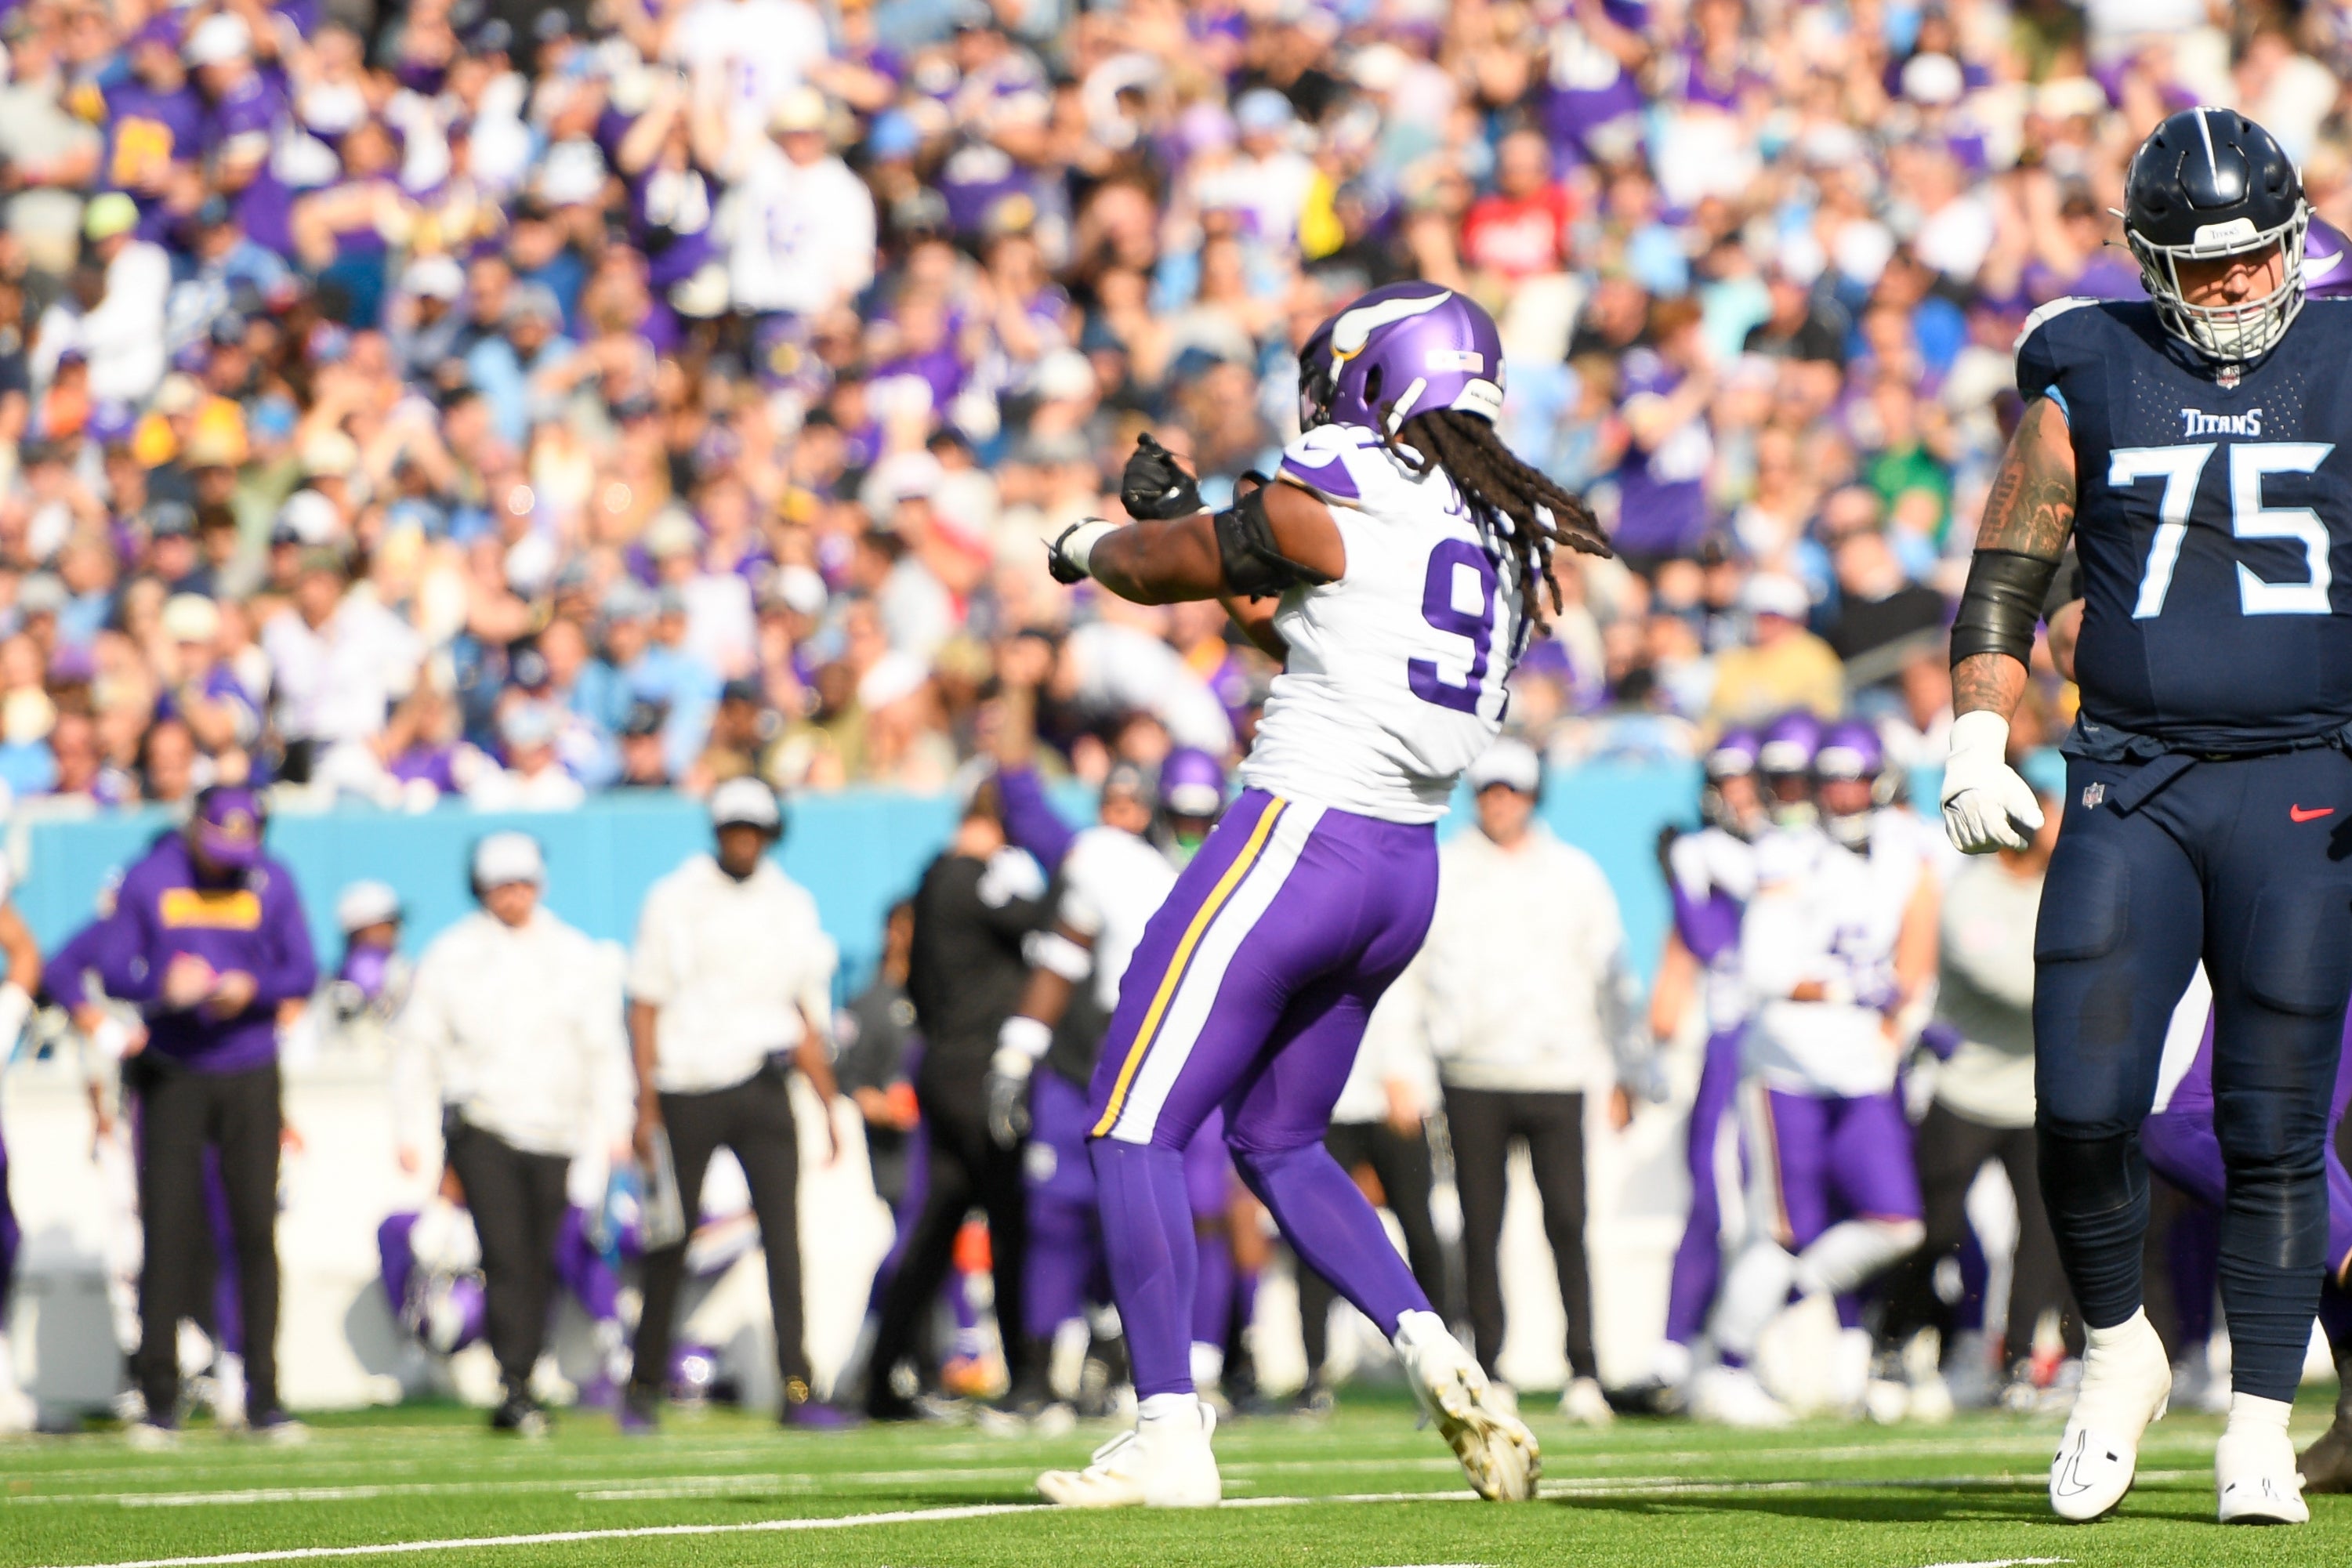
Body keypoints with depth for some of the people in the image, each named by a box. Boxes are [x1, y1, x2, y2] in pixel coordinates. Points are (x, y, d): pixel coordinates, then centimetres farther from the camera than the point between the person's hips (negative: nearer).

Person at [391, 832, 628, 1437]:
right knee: (507, 1255, -15)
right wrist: (411, 1131, 3)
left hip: (553, 1131, 2)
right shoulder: (451, 956, 6)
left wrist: (613, 1126, 3)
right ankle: (513, 1386, -18)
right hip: (481, 1127, -2)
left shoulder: (575, 957, 11)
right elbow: (416, 1046, 9)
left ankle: (517, 1391, 10)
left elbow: (604, 1048, 12)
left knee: (538, 1264, 2)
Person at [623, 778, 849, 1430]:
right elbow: (646, 1007, 0)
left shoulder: (790, 906, 11)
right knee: (669, 1241, 3)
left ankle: (797, 1388, -14)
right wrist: (646, 1106, -7)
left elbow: (807, 1017, 14)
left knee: (784, 1233, -10)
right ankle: (644, 1386, 16)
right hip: (685, 1090, -2)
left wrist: (829, 1108, 8)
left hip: (761, 1089, 2)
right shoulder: (673, 900, 2)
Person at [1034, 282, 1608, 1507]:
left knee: (1133, 1131, -1)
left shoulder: (1325, 505, -12)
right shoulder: (1506, 532, 11)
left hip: (1294, 842, -8)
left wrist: (1088, 544, 28)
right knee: (1277, 1141, 22)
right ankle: (1436, 1357, 4)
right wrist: (1190, 516, 30)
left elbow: (1153, 568, 5)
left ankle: (1169, 1437, -8)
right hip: (1406, 867, 8)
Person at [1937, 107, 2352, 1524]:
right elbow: (2007, 578, 12)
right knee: (2084, 1104, -10)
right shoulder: (2093, 385, 6)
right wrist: (1978, 733, 0)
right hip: (2132, 783, 0)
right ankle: (2121, 1354, 14)